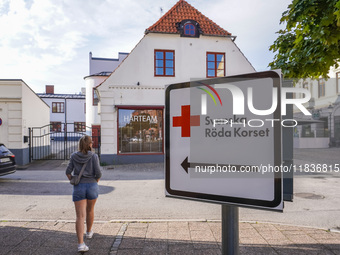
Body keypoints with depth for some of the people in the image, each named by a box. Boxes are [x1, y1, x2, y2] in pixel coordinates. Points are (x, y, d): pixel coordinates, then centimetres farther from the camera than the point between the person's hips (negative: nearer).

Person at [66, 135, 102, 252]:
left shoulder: (74, 156, 2)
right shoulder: (94, 156, -6)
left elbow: (68, 171, -1)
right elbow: (98, 173, -11)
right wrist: (95, 182, 8)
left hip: (79, 188, 1)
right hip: (92, 187, 0)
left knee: (80, 216, -2)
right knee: (90, 210, 24)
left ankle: (81, 244, -10)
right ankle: (89, 232, 42)